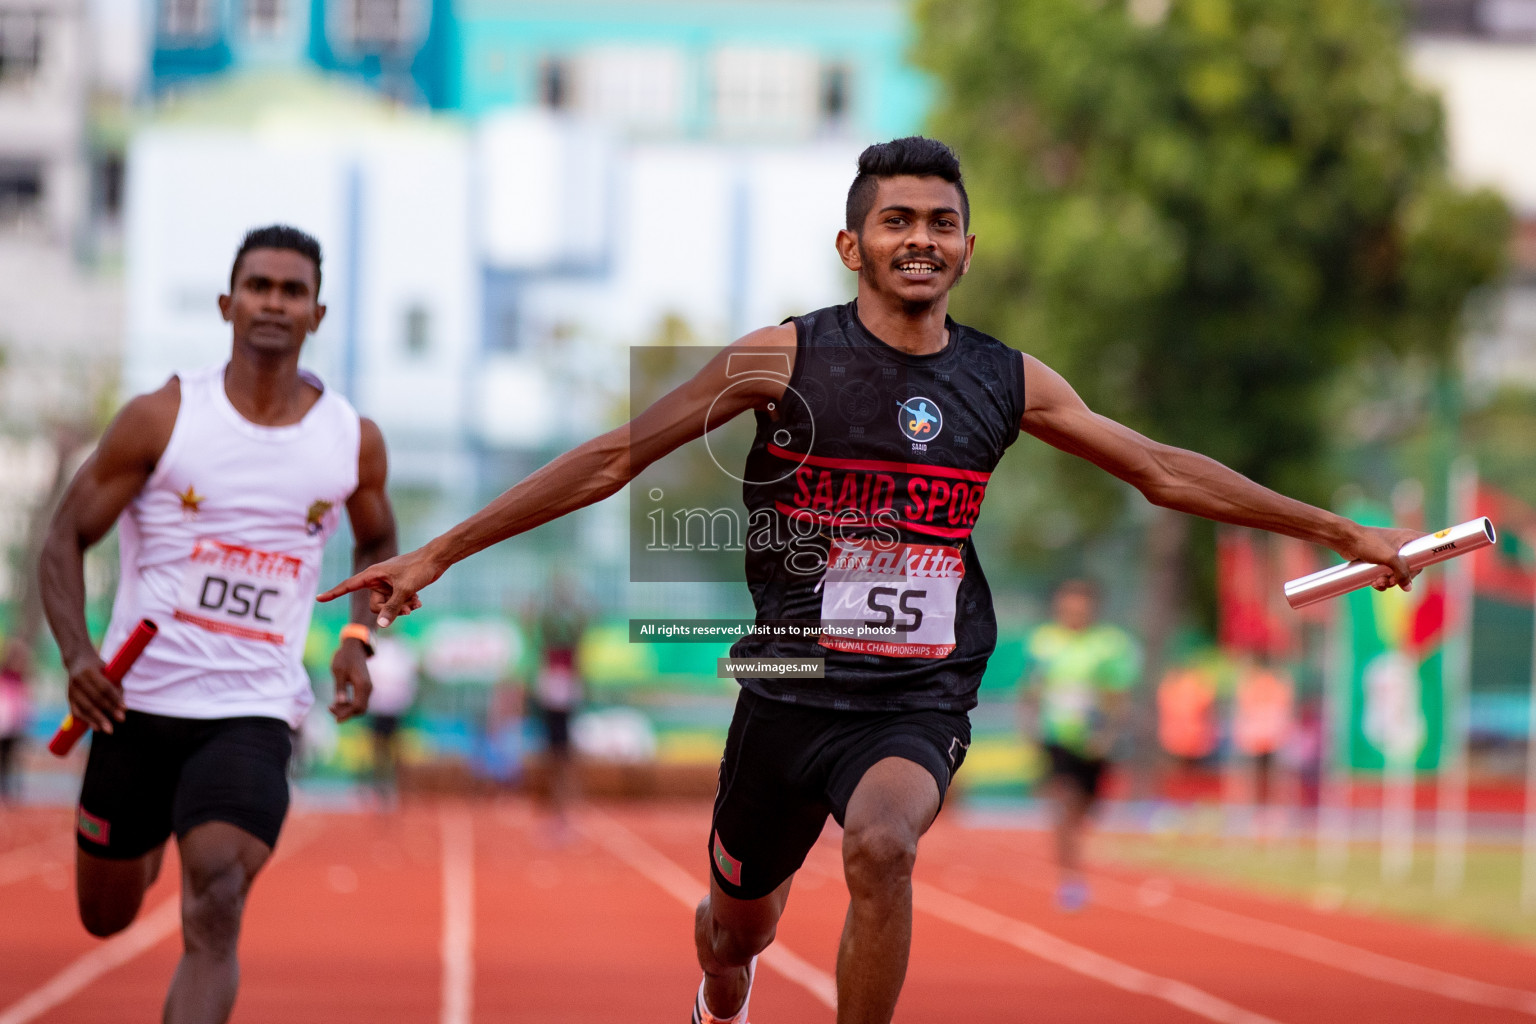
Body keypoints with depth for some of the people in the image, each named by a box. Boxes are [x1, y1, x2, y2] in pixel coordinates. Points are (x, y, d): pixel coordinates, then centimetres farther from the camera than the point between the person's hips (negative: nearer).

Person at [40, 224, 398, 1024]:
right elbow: (65, 539, -2)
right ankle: (153, 845, 53)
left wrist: (358, 640, 3)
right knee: (106, 918, 15)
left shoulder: (353, 441, 2)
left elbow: (377, 545, 22)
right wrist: (77, 654, -19)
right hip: (136, 702, 0)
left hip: (254, 713, 0)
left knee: (215, 913, -21)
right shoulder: (162, 419, -5)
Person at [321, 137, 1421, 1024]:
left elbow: (1163, 471, 12)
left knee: (882, 846, -30)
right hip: (790, 683, 0)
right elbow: (615, 460, -3)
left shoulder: (1007, 381, 3)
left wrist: (1343, 532, 14)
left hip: (919, 700, 0)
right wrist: (439, 552, -6)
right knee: (738, 926, 14)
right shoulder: (785, 358, -5)